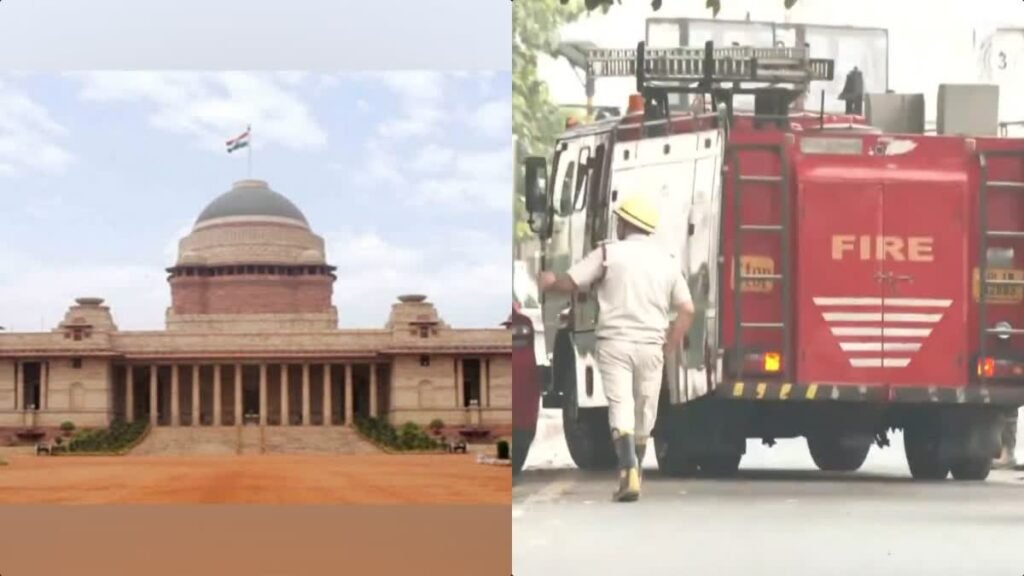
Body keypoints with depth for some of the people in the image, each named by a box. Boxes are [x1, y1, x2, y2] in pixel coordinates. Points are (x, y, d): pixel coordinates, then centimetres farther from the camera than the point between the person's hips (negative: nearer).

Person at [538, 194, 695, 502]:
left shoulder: (609, 253, -2)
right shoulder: (667, 261, 9)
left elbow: (570, 283, -2)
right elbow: (687, 309, 5)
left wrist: (549, 282, 19)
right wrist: (671, 344, 15)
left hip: (615, 342, -3)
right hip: (651, 345, 3)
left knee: (621, 408, -8)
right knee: (644, 413, 16)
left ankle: (629, 471, -25)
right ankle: (634, 471, 30)